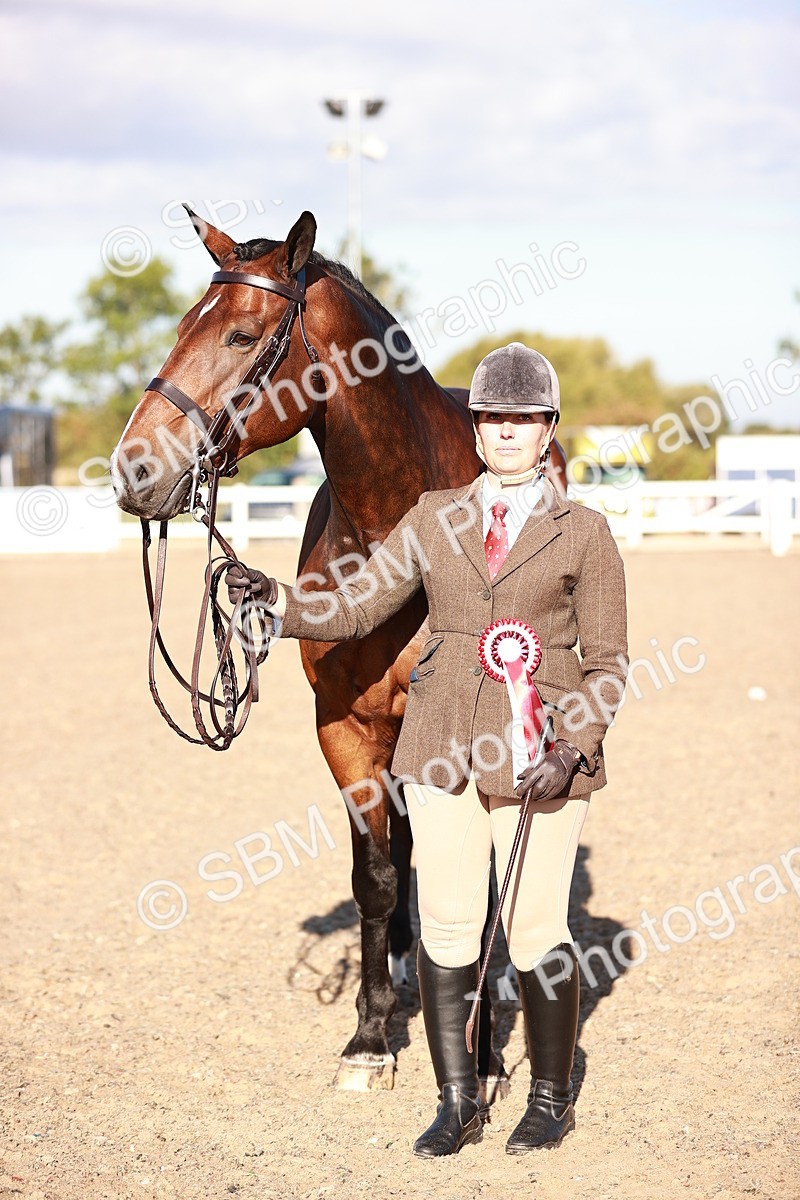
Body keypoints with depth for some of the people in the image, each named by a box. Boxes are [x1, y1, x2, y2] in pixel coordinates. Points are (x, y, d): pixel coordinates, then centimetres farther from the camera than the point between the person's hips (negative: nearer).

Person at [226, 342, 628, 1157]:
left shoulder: (583, 534, 2)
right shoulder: (435, 518, 10)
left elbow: (607, 661, 2)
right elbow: (356, 607, 7)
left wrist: (576, 748, -12)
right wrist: (277, 600, -10)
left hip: (539, 754, -3)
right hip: (442, 752, 3)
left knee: (535, 932, 2)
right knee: (445, 929, 4)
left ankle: (551, 1100, 20)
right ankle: (457, 1103, 17)